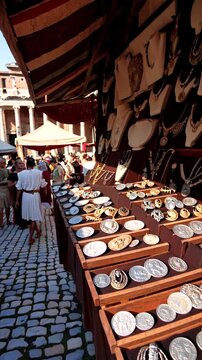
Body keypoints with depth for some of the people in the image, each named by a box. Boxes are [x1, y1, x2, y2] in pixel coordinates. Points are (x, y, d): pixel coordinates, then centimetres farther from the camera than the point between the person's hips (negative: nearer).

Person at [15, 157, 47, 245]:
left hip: (25, 196, 2)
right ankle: (30, 238, 6)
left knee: (29, 215, 21)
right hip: (35, 195, -2)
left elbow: (19, 188, -3)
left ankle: (37, 230, 38)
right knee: (34, 216, 6)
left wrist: (17, 200, 5)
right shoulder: (38, 172, -11)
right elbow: (43, 185, -5)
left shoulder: (21, 173, -7)